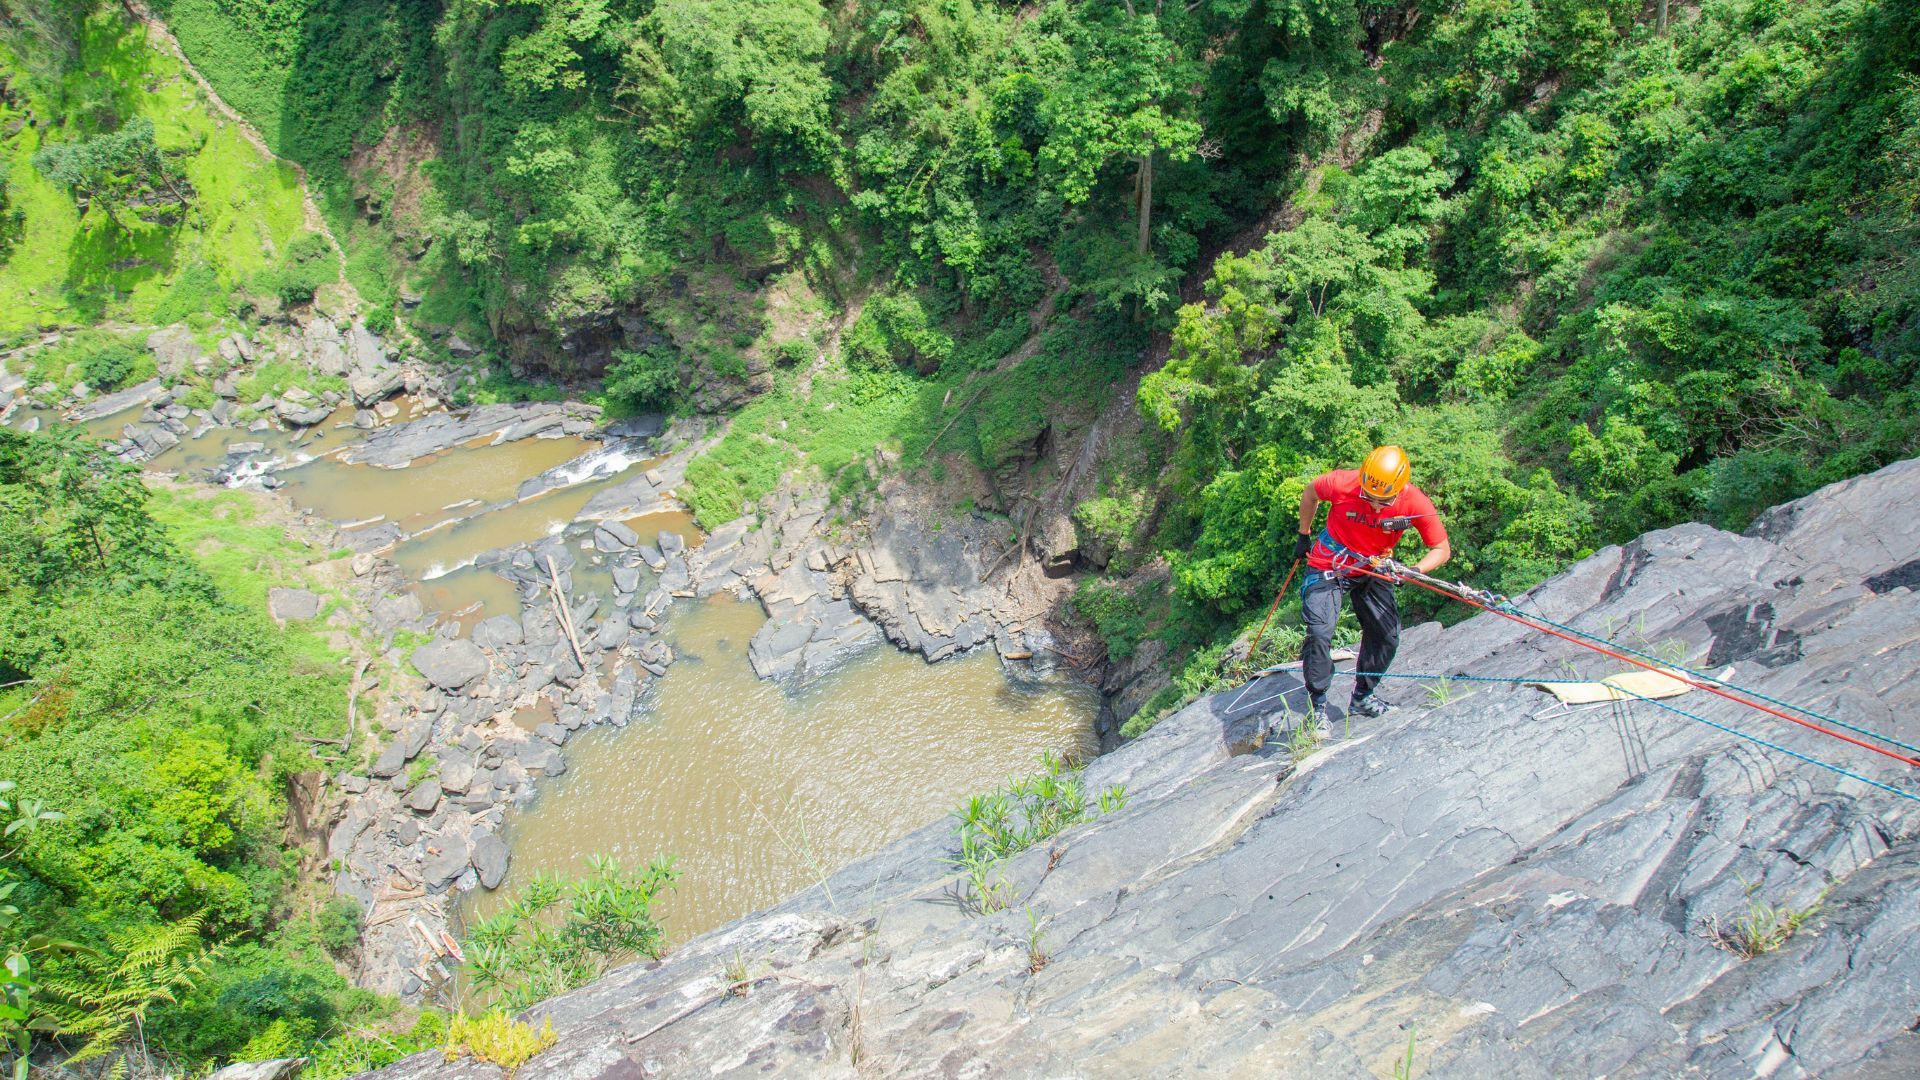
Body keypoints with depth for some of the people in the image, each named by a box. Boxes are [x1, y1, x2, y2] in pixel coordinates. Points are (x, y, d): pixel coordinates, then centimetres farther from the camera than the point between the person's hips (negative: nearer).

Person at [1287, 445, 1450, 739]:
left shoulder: (1416, 504, -25)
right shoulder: (1343, 483, -29)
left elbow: (1441, 550, -15)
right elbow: (1310, 492, -5)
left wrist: (1413, 571, -34)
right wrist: (1304, 535, 3)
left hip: (1373, 571, 3)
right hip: (1328, 567, -3)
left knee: (1387, 635, 4)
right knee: (1320, 632, -18)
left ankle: (1361, 698, 27)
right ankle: (1316, 709, -4)